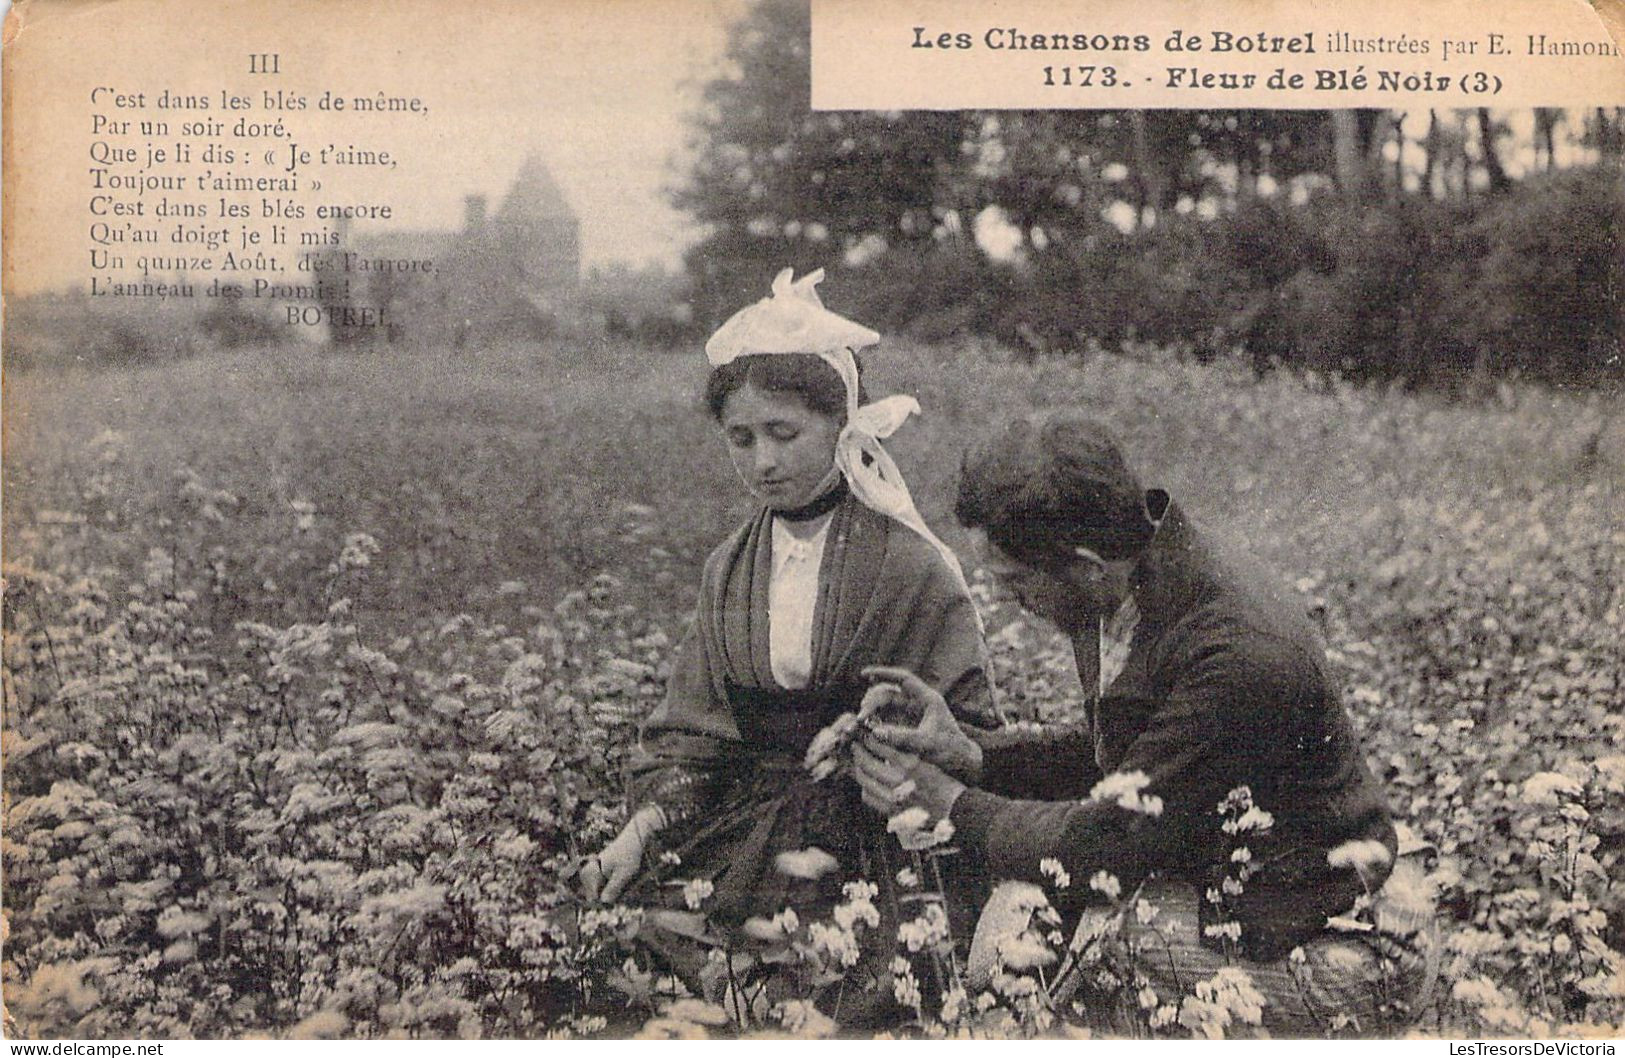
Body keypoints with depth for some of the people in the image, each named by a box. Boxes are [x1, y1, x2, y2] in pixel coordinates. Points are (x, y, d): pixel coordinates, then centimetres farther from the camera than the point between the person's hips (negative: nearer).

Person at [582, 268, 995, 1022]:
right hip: (743, 831, 5)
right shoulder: (729, 571, 11)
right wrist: (641, 829, -4)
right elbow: (691, 728, 11)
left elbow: (961, 737, -2)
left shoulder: (912, 566, -3)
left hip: (865, 840, -4)